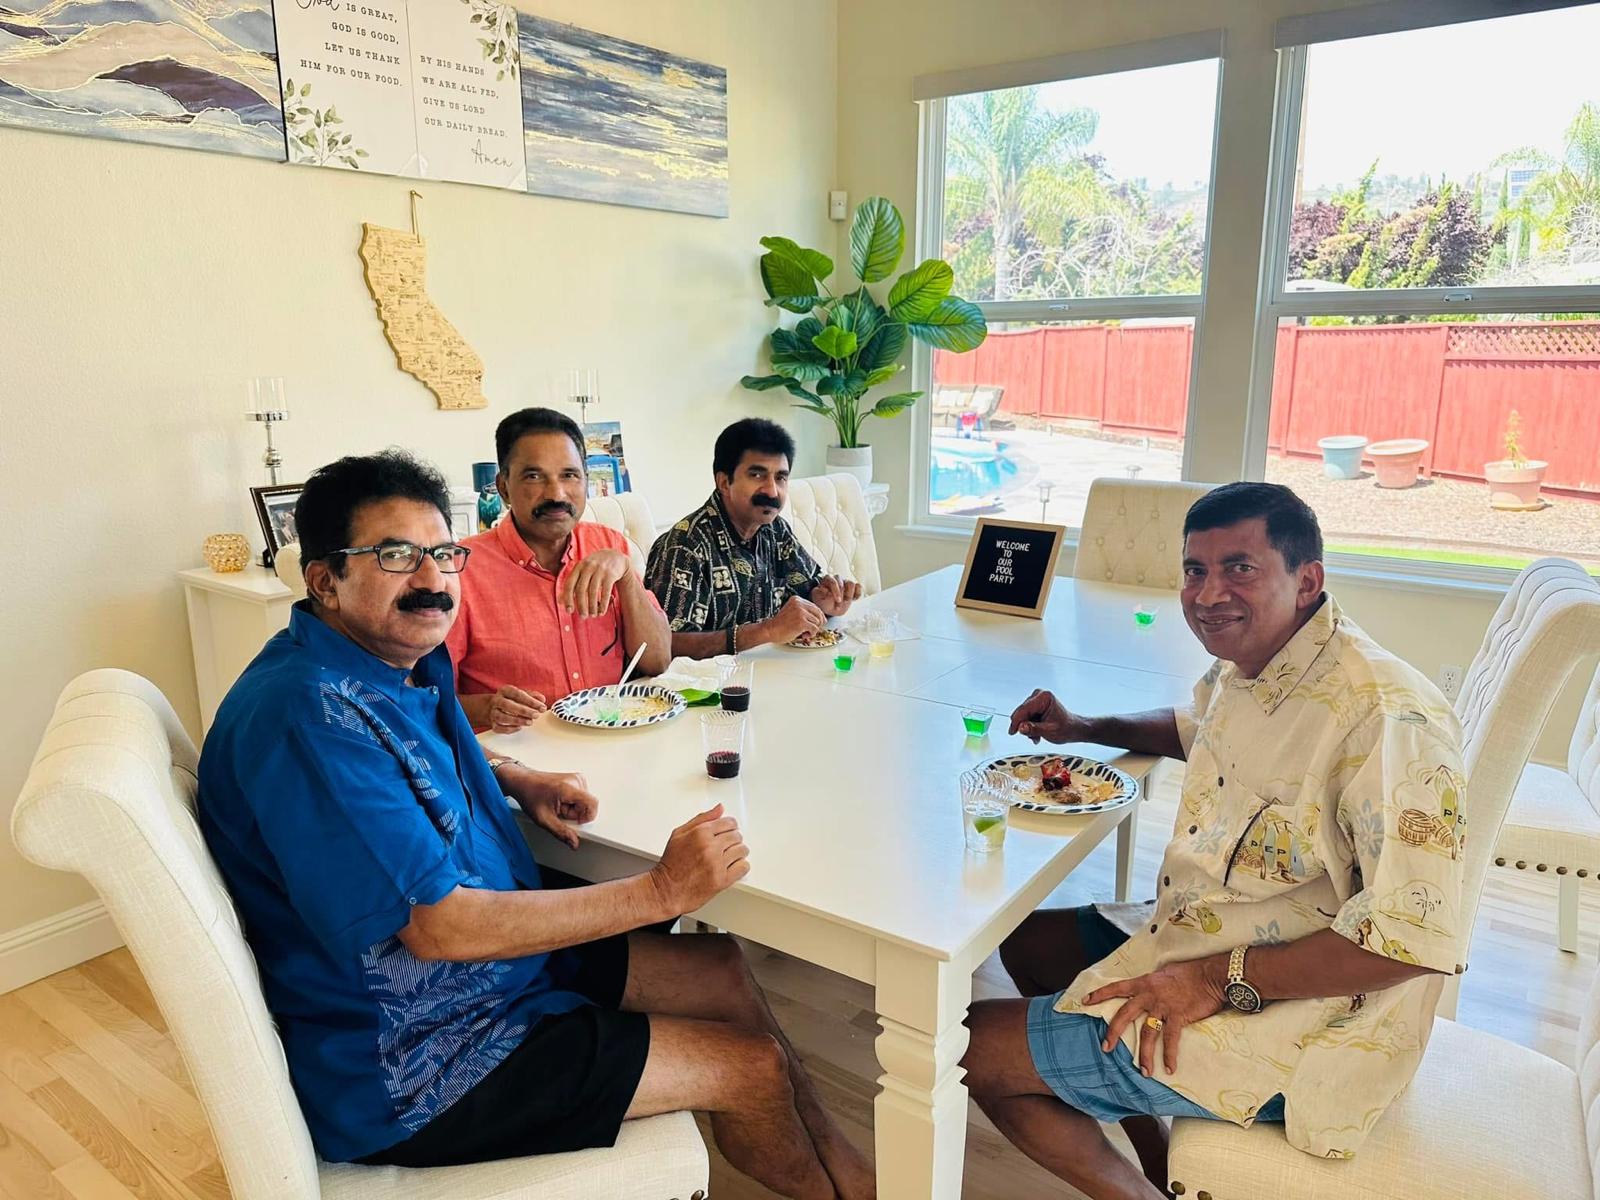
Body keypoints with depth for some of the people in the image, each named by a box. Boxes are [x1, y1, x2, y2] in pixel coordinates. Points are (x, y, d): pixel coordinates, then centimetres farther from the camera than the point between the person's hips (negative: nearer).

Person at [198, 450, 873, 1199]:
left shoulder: (400, 659, 1)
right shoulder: (309, 714, -29)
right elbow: (440, 926, -31)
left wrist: (514, 781, 4)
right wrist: (660, 891, -25)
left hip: (493, 948, 10)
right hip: (407, 1068, -9)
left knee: (723, 969, 12)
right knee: (755, 1068, -5)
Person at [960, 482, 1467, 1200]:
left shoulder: (1385, 717, -28)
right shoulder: (1243, 666, 1)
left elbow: (1415, 936, -31)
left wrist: (1220, 980, -27)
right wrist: (1083, 729, 11)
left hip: (1288, 1029, -9)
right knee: (1027, 940, 20)